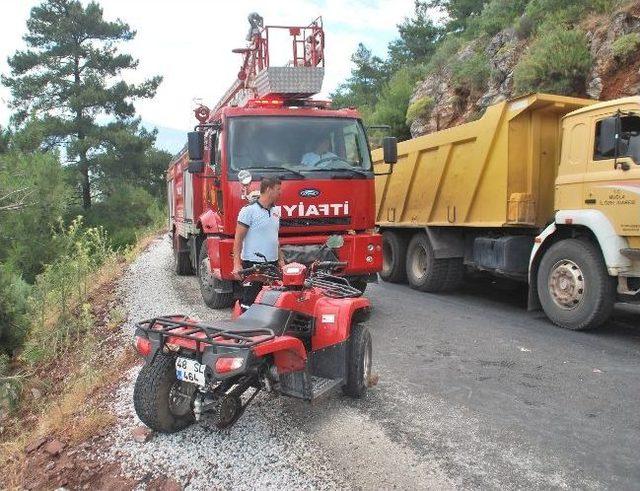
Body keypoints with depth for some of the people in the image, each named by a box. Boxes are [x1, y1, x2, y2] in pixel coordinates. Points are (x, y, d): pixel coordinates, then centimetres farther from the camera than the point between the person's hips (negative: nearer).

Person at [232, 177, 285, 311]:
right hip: (253, 264, -7)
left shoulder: (275, 211, 13)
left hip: (272, 263, 7)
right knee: (250, 301, -3)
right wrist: (237, 264, -17)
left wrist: (281, 259, 20)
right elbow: (238, 239, -12)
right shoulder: (249, 210, -10)